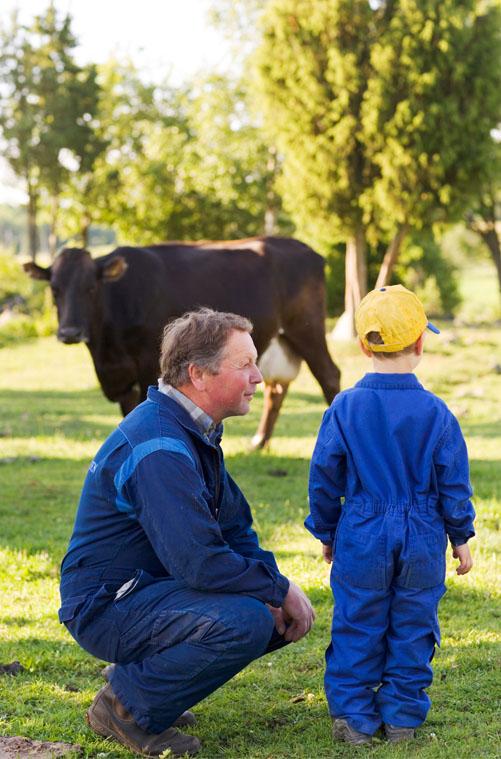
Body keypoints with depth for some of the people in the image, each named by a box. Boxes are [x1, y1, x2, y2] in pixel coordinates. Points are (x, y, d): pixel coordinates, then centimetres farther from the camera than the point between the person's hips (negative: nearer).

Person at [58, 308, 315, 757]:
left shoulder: (195, 433, 10)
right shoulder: (160, 448, -24)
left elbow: (235, 528, 15)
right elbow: (200, 562, -30)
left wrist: (278, 590, -2)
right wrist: (279, 590, -15)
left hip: (148, 590, 10)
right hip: (107, 608, -10)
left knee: (281, 616, 7)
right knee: (246, 621, -29)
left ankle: (141, 673, 11)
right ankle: (127, 705, -11)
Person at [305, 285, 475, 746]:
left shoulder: (344, 409, -7)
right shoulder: (435, 413, -7)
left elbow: (324, 479, -1)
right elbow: (454, 484, -2)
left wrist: (326, 532, 13)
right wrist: (460, 537, 11)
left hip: (361, 539, 0)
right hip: (422, 542, 0)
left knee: (357, 627, 8)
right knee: (412, 629, 10)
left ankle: (354, 718, 10)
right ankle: (403, 716, 14)